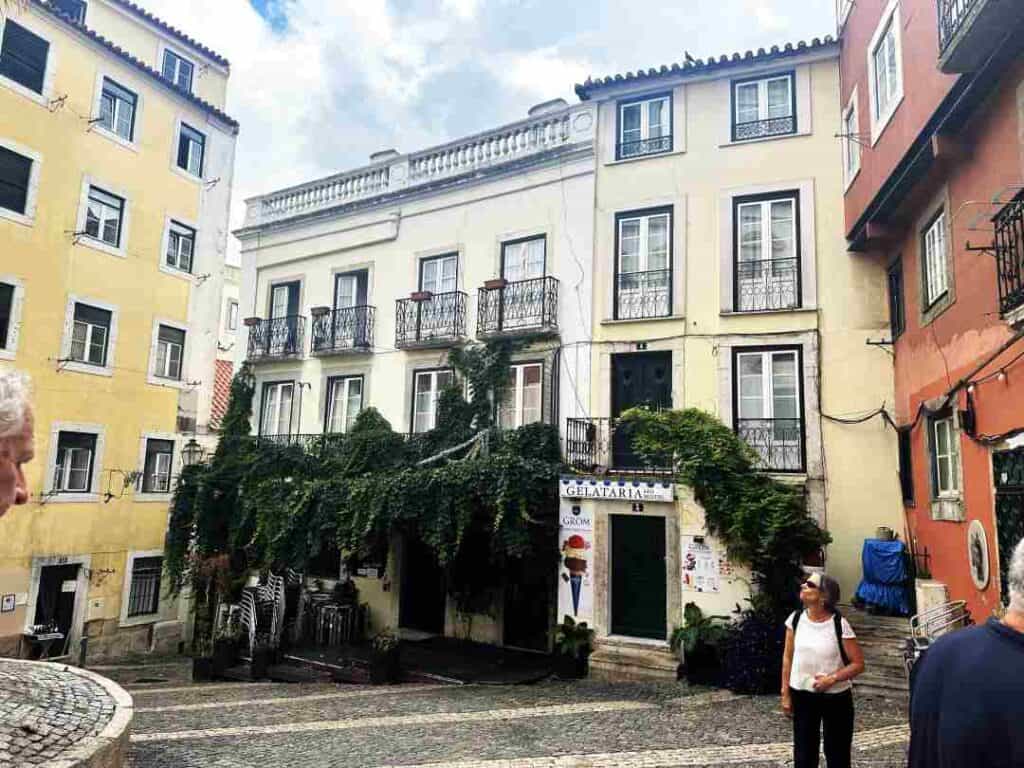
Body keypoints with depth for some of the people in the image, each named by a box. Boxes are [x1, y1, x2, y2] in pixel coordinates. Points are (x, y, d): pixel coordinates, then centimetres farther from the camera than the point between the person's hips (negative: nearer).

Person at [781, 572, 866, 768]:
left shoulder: (839, 625, -16)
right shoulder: (796, 619, -6)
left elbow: (858, 664, -9)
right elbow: (788, 658, 3)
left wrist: (832, 678, -21)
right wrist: (785, 693, 4)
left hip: (836, 698, -3)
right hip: (802, 696, 3)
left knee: (837, 752, 12)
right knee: (803, 752, 11)